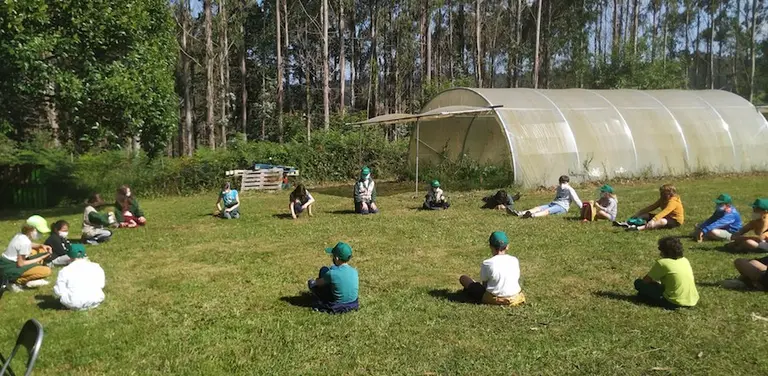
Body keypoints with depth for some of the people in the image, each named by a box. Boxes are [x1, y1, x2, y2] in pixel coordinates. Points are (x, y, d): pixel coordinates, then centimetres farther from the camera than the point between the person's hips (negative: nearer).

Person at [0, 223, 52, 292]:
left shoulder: (21, 235, 2)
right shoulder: (25, 242, -25)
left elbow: (30, 245, 23)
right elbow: (20, 264, -22)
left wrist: (41, 246, 3)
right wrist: (39, 259, -13)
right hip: (10, 269, -10)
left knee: (41, 250, 16)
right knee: (47, 271, -20)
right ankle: (15, 282, -7)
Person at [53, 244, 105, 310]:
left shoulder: (65, 271, -3)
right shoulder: (96, 267, 2)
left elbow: (59, 292, -4)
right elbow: (101, 285, 7)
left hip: (74, 304, 0)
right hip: (96, 301, 0)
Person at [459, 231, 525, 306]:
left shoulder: (487, 264, -13)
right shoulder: (515, 260, -2)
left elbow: (484, 284, -2)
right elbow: (518, 281, 10)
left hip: (493, 300, -5)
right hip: (515, 299, 5)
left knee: (463, 278, 8)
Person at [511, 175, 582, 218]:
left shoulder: (570, 190, 1)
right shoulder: (559, 188, 25)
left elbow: (576, 200, -2)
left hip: (562, 206, -8)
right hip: (553, 203, 8)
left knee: (547, 211, -37)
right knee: (538, 208, -15)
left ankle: (532, 215, -68)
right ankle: (519, 214, -36)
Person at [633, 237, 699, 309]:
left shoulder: (662, 263, -11)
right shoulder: (685, 260, 7)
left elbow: (645, 280, -4)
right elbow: (692, 281, 19)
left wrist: (656, 282, 19)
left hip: (675, 303, -6)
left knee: (638, 283, 0)